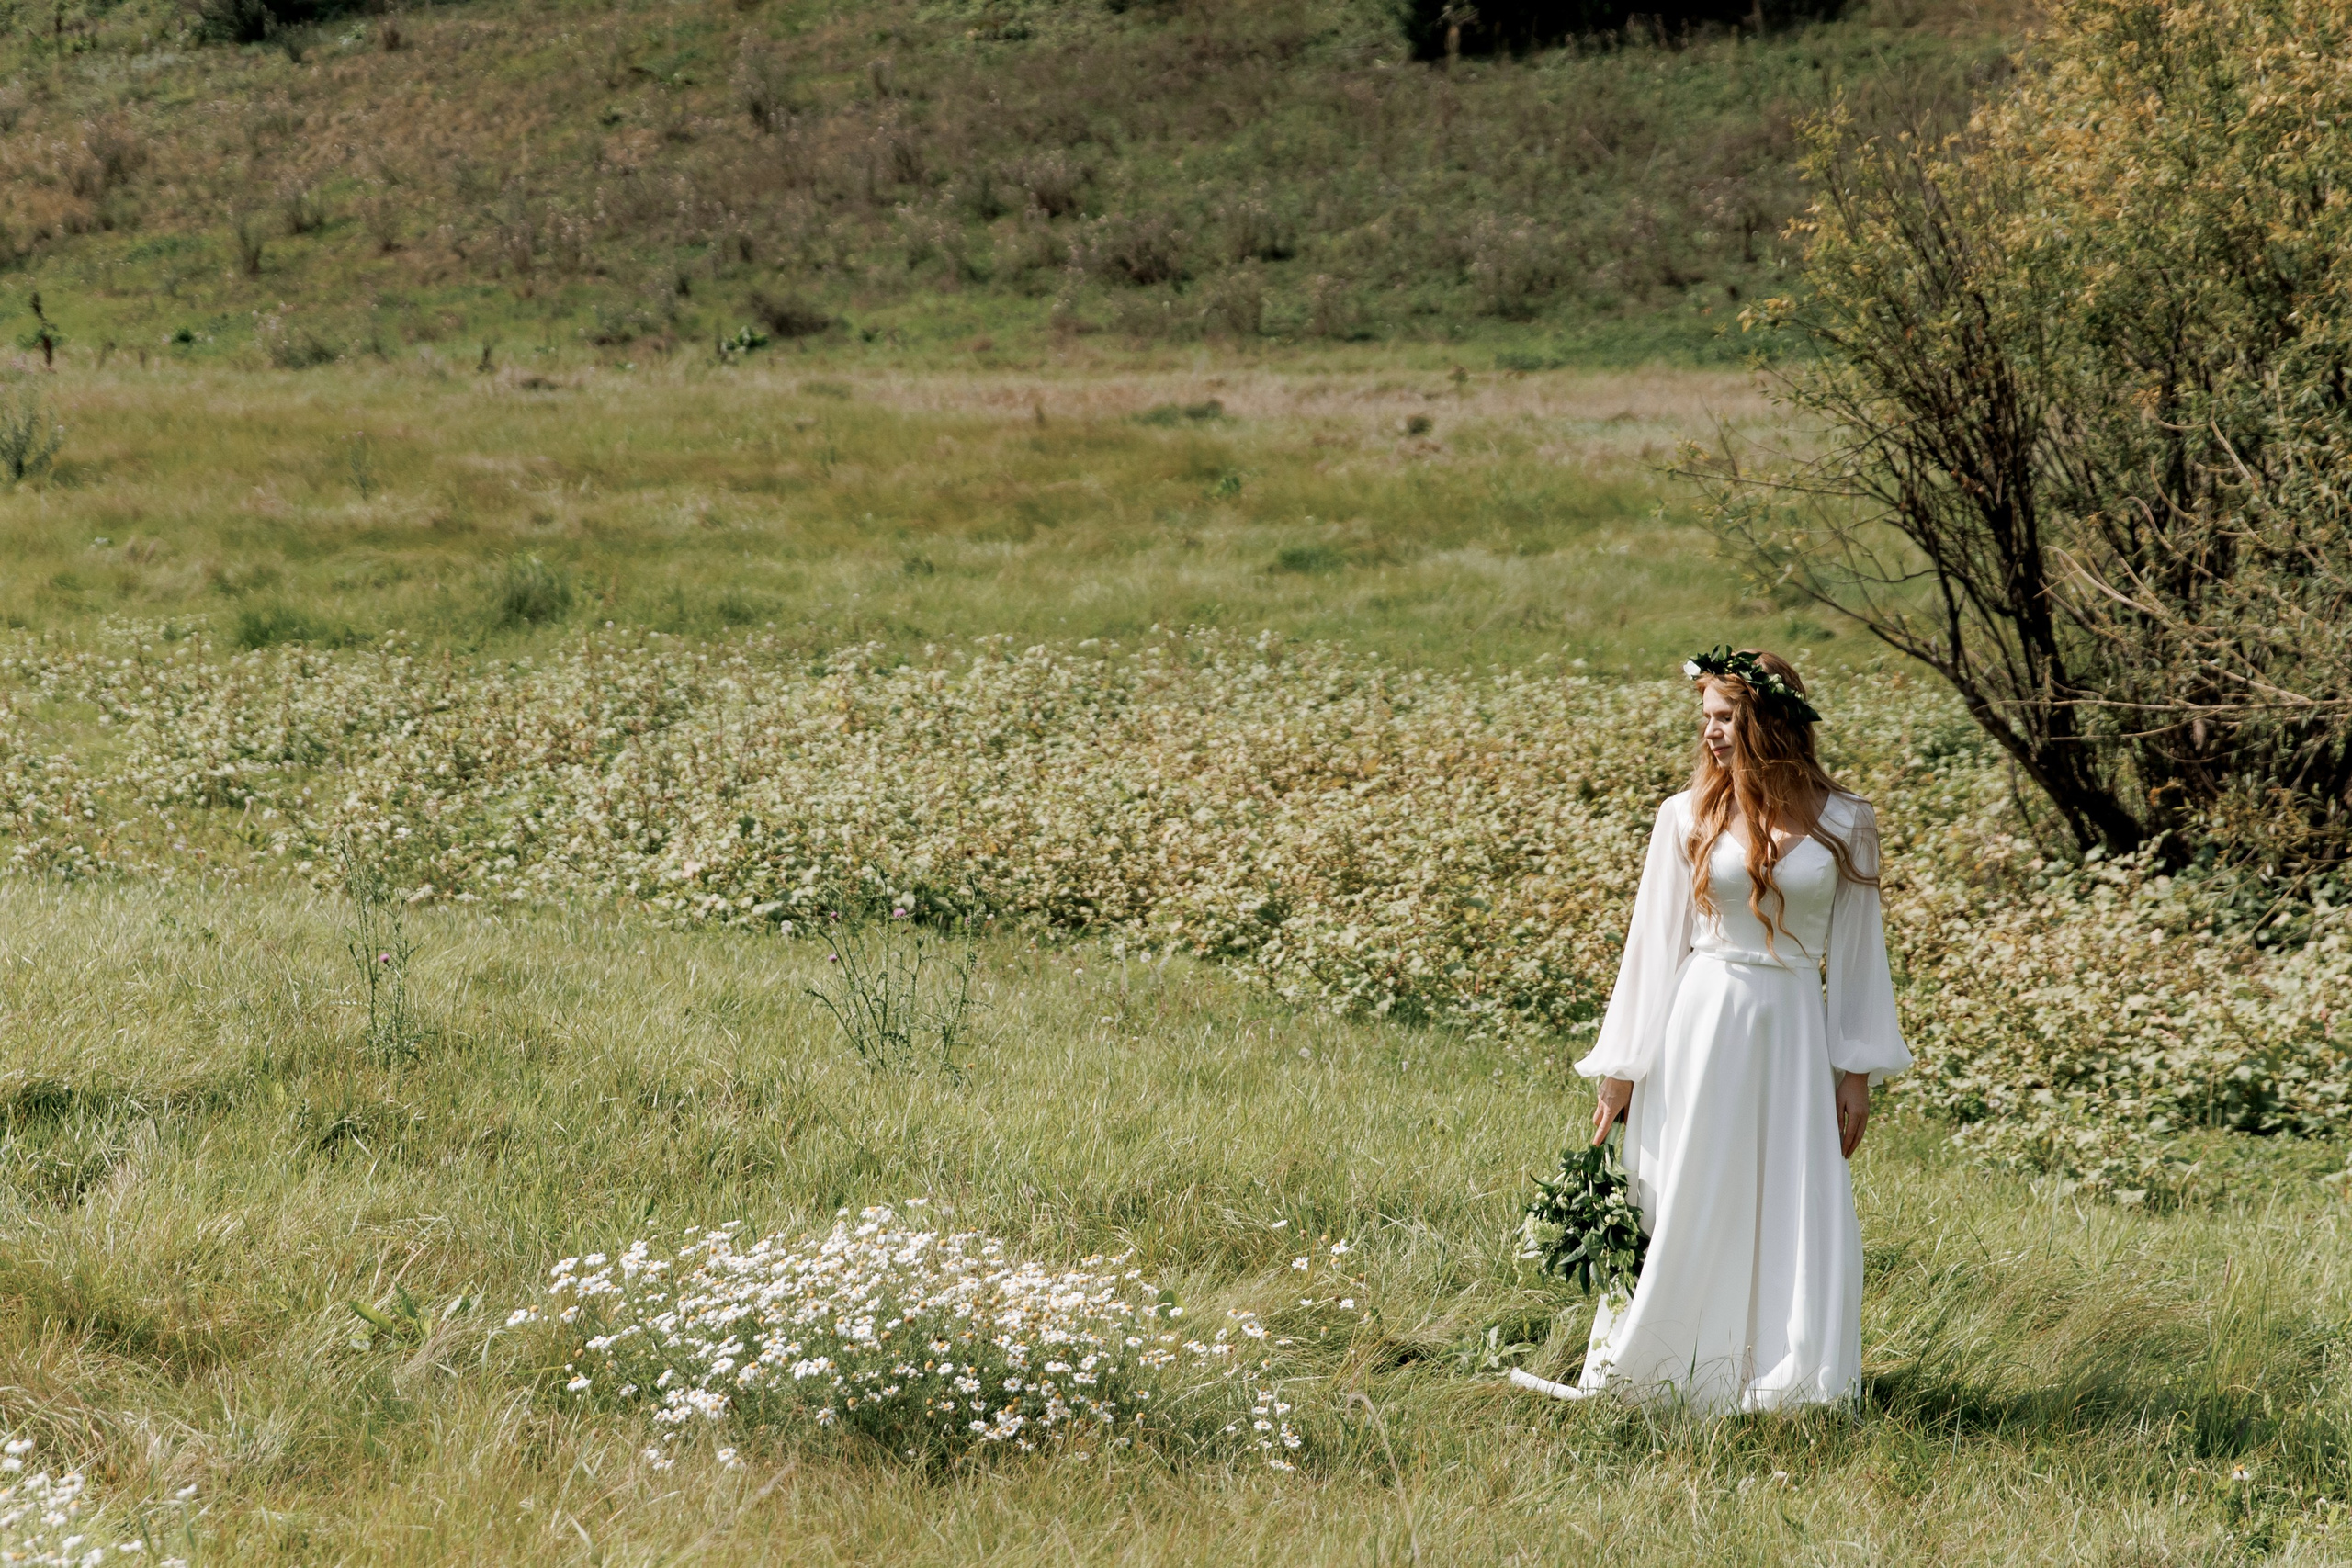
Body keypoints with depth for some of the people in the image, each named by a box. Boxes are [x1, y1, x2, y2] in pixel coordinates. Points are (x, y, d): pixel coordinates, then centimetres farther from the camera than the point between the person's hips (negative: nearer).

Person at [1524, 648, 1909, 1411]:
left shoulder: (1845, 824, 1)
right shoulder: (1688, 817, 0)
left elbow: (1857, 948, 7)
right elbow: (1654, 941, 4)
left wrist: (1857, 1071, 4)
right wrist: (1621, 1069, 3)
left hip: (1795, 1033, 0)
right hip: (1702, 1025, 0)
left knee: (1797, 1213, 0)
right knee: (1689, 1209, 3)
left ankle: (1790, 1380, 11)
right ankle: (1665, 1373, 14)